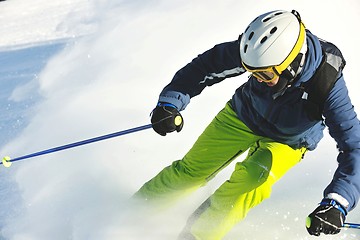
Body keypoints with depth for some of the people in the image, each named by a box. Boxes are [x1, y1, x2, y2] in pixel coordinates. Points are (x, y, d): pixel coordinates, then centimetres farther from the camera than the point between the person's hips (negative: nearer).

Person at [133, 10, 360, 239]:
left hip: (287, 142, -2)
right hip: (242, 116, 3)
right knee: (190, 172, 4)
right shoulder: (259, 50, -32)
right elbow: (209, 63, -16)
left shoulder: (328, 83, -39)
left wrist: (337, 204, -51)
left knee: (252, 181, -29)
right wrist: (170, 102, -26)